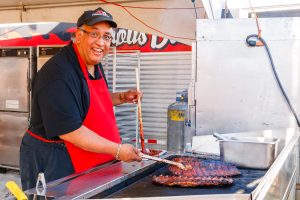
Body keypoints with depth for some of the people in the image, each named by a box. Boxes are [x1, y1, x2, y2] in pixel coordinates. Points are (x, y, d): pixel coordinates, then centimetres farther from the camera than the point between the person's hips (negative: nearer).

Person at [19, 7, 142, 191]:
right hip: (52, 162, -9)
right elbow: (69, 131, -27)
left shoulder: (95, 65, 6)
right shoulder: (59, 73, -23)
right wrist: (118, 150, -24)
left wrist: (122, 98, 6)